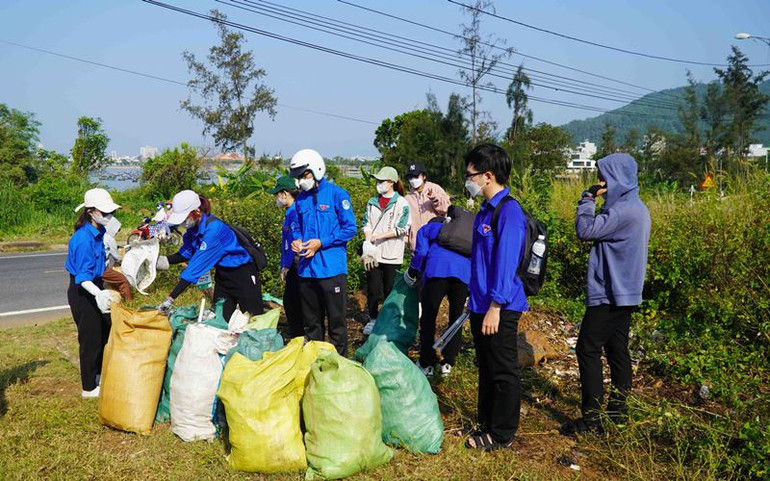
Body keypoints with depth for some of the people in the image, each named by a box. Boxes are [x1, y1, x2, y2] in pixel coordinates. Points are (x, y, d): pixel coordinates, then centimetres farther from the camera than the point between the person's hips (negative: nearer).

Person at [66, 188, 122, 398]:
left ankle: (100, 373, 40)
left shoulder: (98, 231, 0)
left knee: (106, 330, 21)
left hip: (95, 287, 9)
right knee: (91, 339, 1)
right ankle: (89, 388, 16)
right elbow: (83, 277, -30)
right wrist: (98, 293, -47)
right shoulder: (84, 239, -27)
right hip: (82, 292, -9)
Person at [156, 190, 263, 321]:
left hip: (243, 274, -8)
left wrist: (171, 299, -34)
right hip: (222, 275, 8)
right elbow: (186, 253, 4)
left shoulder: (213, 228, -30)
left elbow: (197, 265, -33)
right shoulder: (193, 226, -4)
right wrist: (165, 261, -15)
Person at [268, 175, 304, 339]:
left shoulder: (294, 211, -17)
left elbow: (295, 241, -21)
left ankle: (299, 337, 7)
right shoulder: (291, 211, 14)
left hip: (296, 266, -10)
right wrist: (285, 265, 18)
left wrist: (286, 265, -16)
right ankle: (296, 337, 24)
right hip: (294, 267, 10)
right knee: (289, 301, 14)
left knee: (292, 302, -3)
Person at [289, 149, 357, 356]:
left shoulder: (337, 194, -6)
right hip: (307, 269, 6)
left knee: (336, 321, 4)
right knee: (311, 322, 15)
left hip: (331, 268, -5)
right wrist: (297, 241, -1)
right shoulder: (301, 199, 11)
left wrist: (321, 243, -14)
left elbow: (349, 228, -9)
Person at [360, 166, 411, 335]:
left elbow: (401, 229, -10)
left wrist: (378, 236, -12)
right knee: (372, 288, 6)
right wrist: (368, 242, -8)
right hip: (373, 252, 4)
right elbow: (367, 224, 8)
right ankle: (372, 319, 18)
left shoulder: (401, 203, -3)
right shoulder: (372, 202, 13)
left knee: (390, 289, 3)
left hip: (391, 254, -4)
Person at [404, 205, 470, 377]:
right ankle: (447, 364, 17)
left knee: (428, 319, 8)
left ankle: (427, 364, 12)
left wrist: (412, 273, 22)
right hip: (464, 272, 3)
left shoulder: (426, 229, 27)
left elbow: (421, 253, 8)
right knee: (456, 319, 16)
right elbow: (473, 253, 27)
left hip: (437, 270, -3)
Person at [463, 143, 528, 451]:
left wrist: (495, 306, -22)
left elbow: (506, 263, -22)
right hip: (481, 304, 10)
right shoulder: (486, 210, 12)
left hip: (500, 308, -10)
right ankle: (486, 423, 33)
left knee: (503, 372, 4)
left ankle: (502, 434, 16)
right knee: (486, 368, 19)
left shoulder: (509, 212, -18)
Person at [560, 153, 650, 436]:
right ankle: (618, 407, 25)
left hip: (610, 293, -10)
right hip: (625, 292, 10)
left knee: (588, 349, -6)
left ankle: (591, 418, -2)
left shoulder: (624, 211, -21)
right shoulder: (637, 208, 12)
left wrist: (588, 198, -13)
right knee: (617, 348, 15)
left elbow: (585, 231, -19)